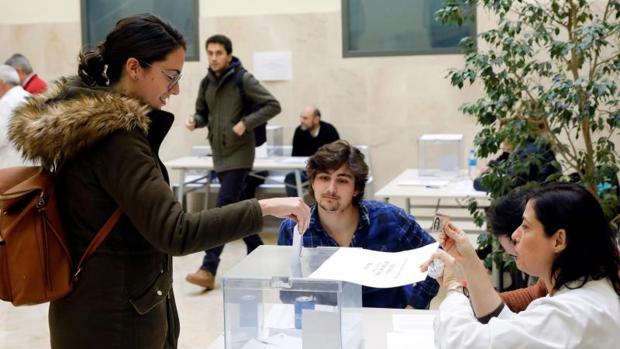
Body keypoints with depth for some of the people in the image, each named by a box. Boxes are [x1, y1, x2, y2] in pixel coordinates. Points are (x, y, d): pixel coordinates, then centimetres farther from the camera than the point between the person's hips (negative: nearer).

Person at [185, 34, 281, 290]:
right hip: (219, 154, 7)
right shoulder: (206, 83, 9)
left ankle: (208, 269, -16)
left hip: (238, 153, -7)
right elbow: (203, 113, 19)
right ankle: (257, 252, 31)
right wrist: (195, 121, -5)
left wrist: (246, 123, -20)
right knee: (235, 207, 14)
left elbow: (273, 105, -10)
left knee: (224, 208, -13)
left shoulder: (242, 79, -9)